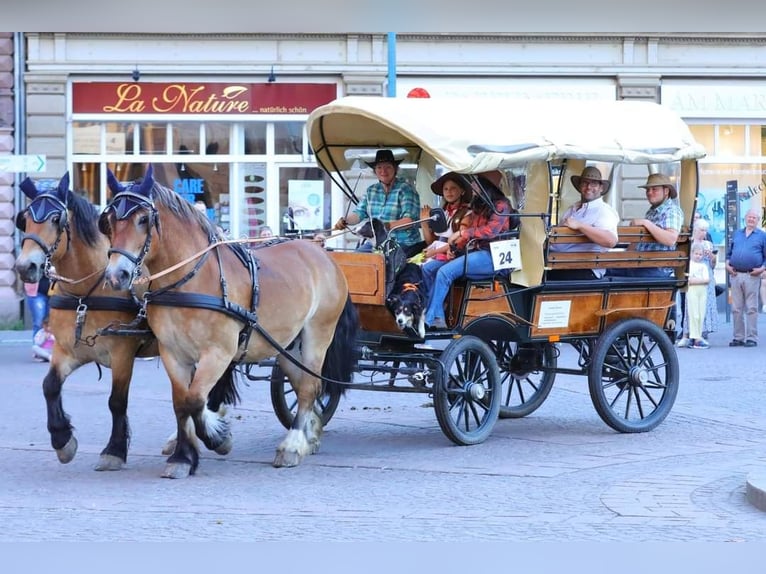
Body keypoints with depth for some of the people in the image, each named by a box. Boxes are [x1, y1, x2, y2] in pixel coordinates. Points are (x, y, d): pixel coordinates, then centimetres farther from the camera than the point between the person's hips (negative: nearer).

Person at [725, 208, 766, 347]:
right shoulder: (736, 234, 18)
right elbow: (729, 252, 21)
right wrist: (727, 264, 4)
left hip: (752, 276, -4)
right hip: (735, 275, 4)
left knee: (751, 309, -3)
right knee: (736, 309, 5)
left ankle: (752, 338, -1)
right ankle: (738, 337, 10)